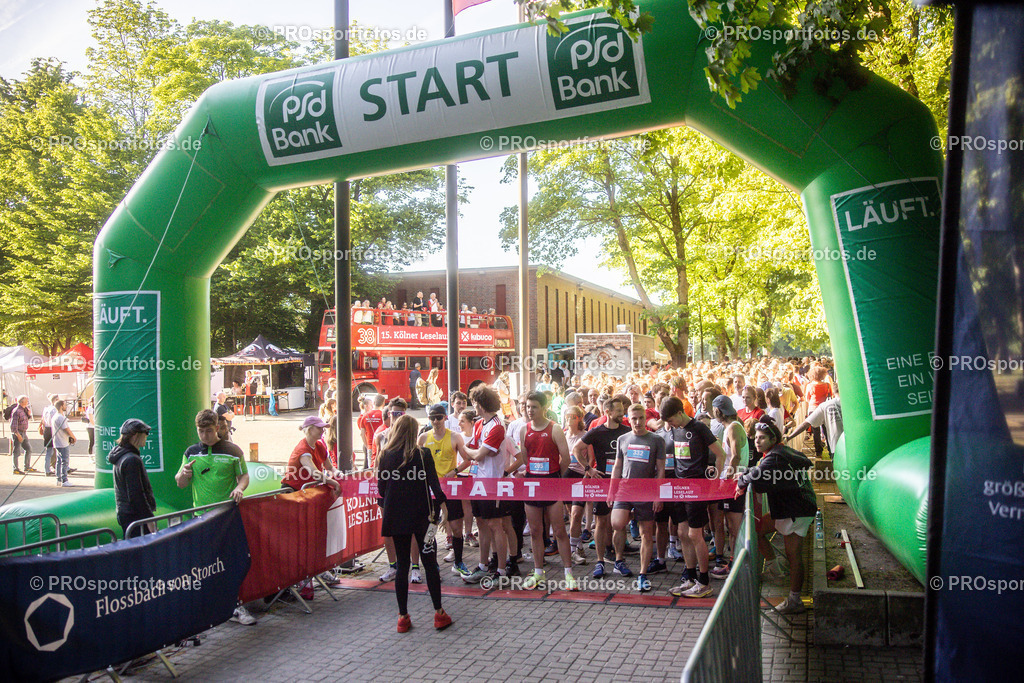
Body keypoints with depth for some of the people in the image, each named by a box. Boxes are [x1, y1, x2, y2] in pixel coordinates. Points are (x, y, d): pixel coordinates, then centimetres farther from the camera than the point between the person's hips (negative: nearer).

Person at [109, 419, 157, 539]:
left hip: (123, 514, 10)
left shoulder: (120, 456, 13)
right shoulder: (132, 460, -18)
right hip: (134, 515, -10)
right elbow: (136, 494, -21)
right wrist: (149, 518, -17)